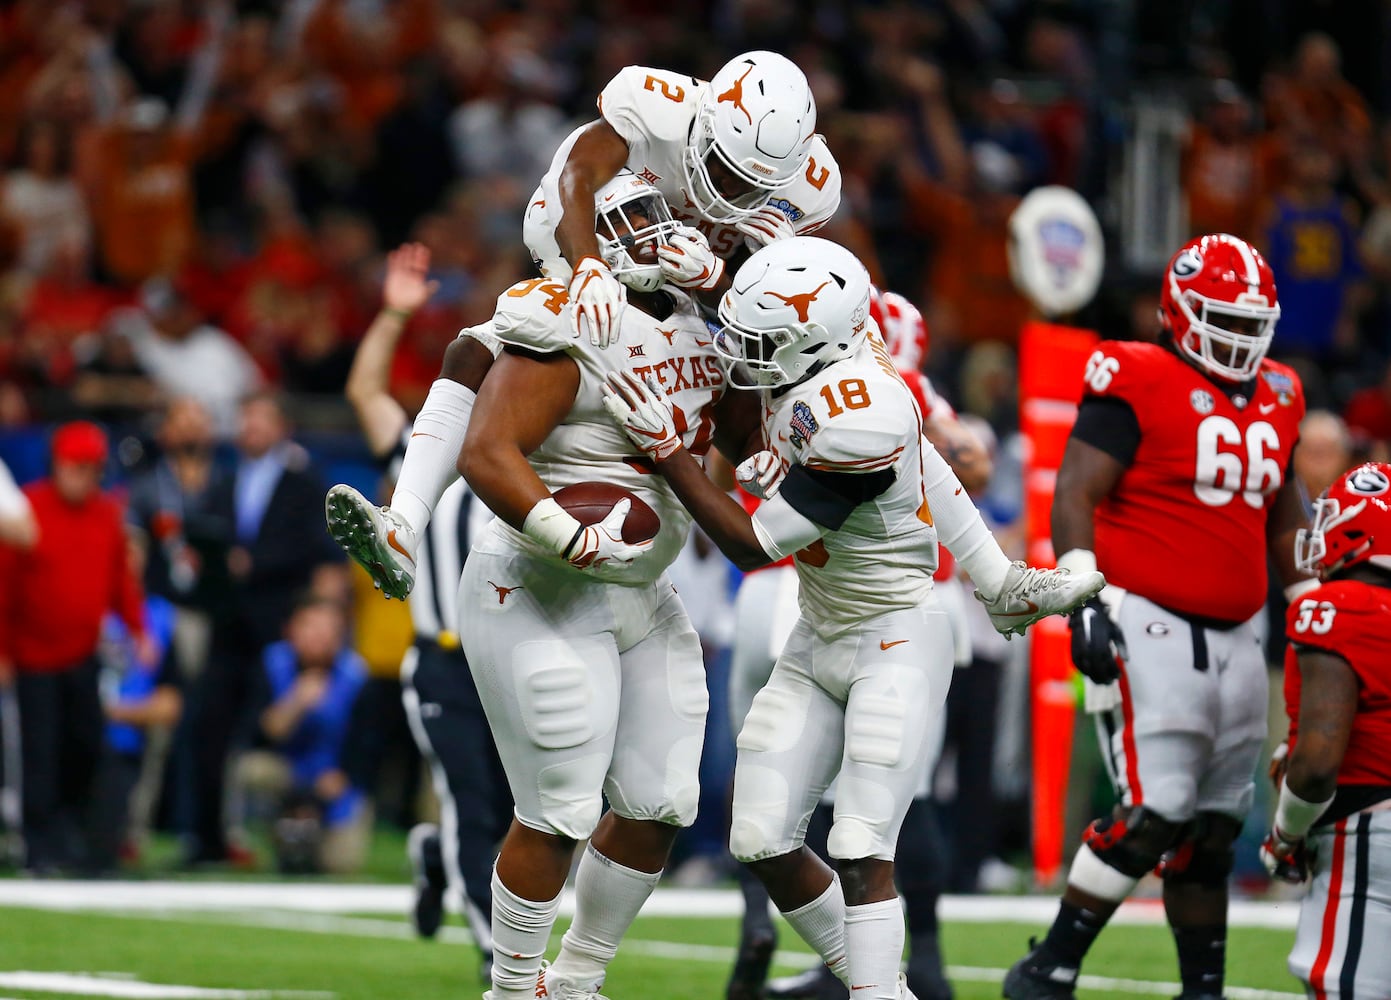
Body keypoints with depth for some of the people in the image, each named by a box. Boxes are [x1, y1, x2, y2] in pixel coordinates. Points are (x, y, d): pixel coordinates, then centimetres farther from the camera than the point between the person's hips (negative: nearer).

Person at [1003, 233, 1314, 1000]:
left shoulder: (1274, 400, 15)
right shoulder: (1138, 385, -8)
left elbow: (1283, 521, 27)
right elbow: (1076, 495, -13)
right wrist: (1085, 597, -23)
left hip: (1234, 640, 8)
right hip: (1151, 627, -7)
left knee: (1213, 829, 10)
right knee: (1154, 813, -15)